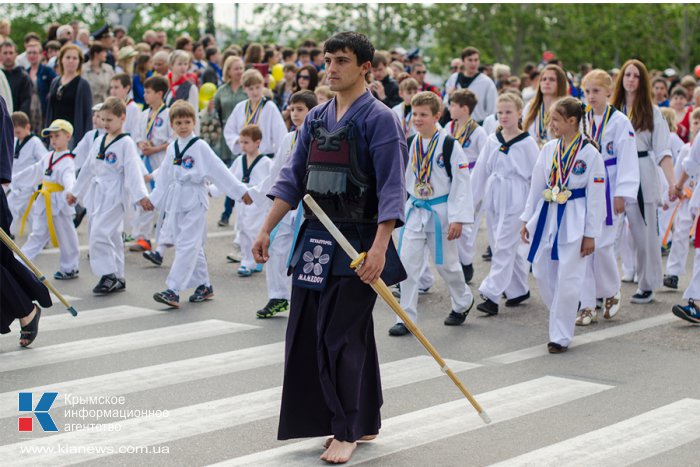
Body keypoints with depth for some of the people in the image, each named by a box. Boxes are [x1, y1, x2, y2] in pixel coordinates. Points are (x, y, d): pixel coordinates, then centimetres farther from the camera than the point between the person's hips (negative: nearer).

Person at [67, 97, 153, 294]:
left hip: (114, 194, -7)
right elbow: (88, 168, 21)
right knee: (110, 236, 11)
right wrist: (75, 192, 25)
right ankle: (117, 278, 18)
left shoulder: (126, 143, -8)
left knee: (99, 234, -16)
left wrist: (141, 196, -25)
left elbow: (133, 171, -16)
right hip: (97, 194, 7)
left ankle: (109, 275, -6)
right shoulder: (99, 141, 13)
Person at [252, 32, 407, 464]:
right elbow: (294, 178, 14)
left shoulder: (379, 118, -10)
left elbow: (392, 188, -15)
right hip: (316, 239, 8)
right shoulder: (316, 118, 11)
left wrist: (379, 247, -23)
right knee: (306, 334, 10)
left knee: (343, 336, -6)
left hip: (358, 245, -7)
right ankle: (365, 423, 22)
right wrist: (267, 229, 9)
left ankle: (347, 432, 9)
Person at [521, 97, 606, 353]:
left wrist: (590, 234, -7)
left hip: (574, 220, -5)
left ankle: (561, 336, 6)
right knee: (542, 272, 9)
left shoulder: (590, 153, -9)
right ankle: (562, 320, 31)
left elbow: (596, 196, -6)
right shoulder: (548, 149, 5)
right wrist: (527, 220, 12)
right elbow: (536, 185, 12)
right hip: (547, 216, 5)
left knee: (567, 279, -4)